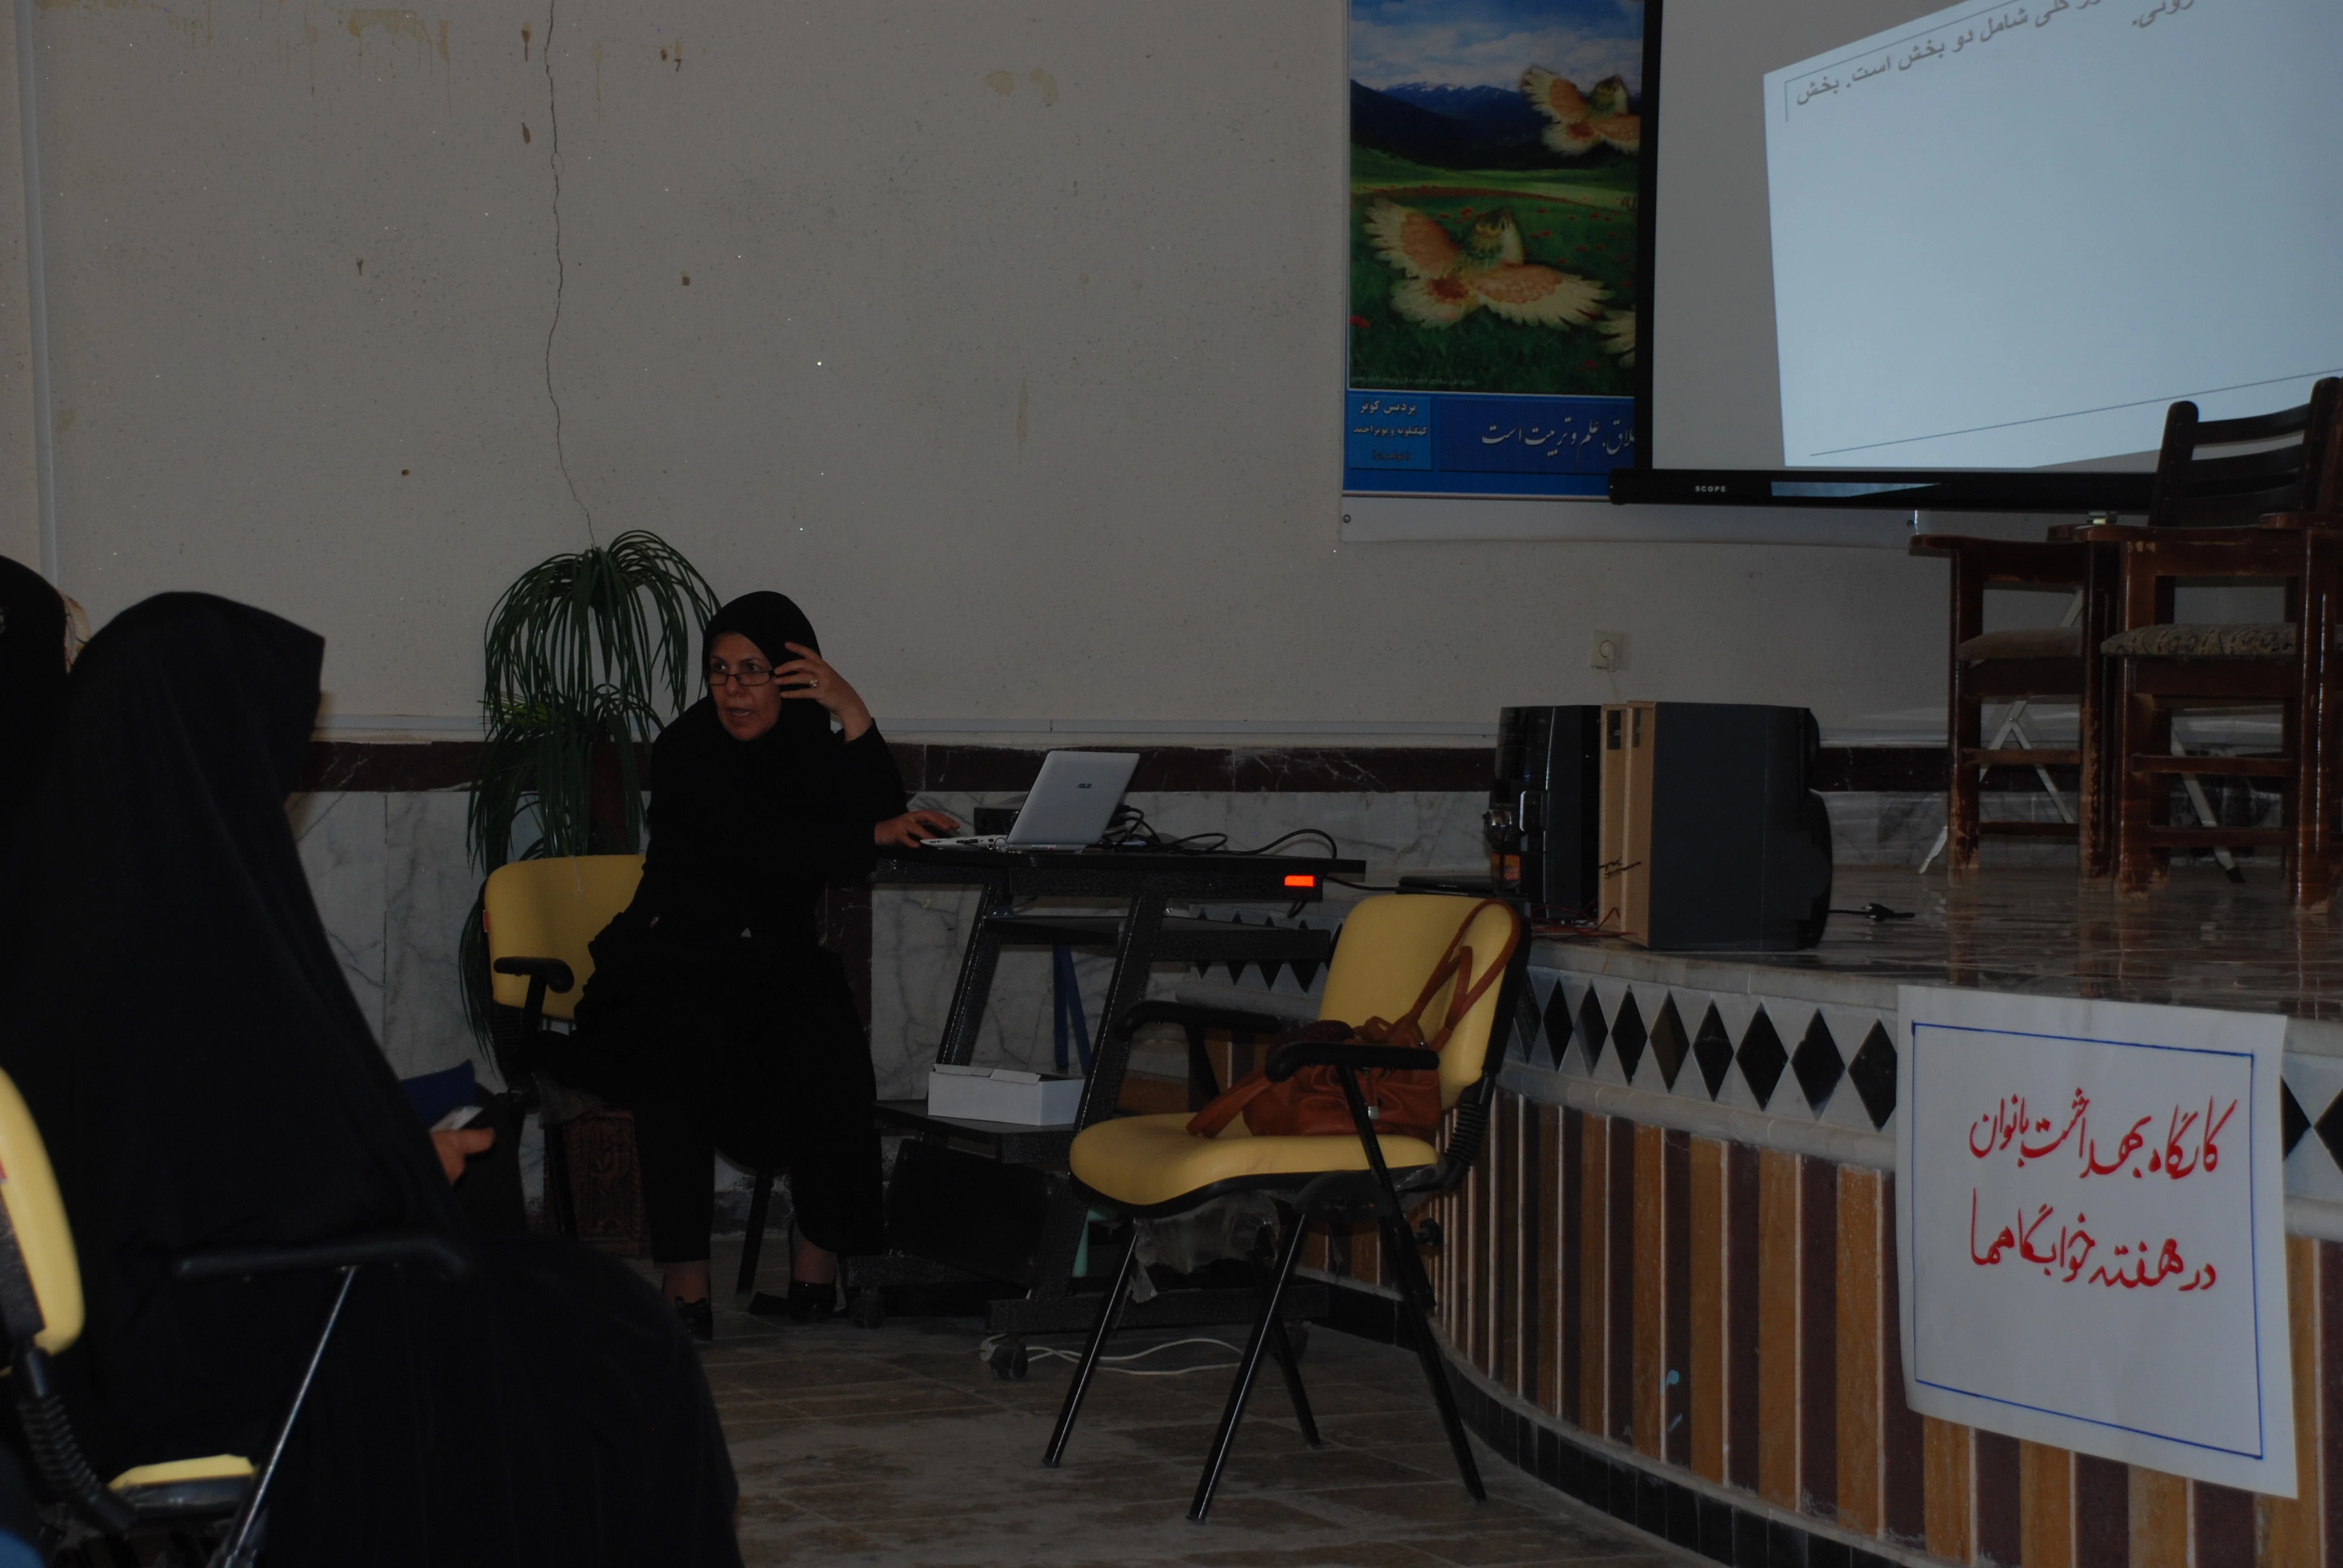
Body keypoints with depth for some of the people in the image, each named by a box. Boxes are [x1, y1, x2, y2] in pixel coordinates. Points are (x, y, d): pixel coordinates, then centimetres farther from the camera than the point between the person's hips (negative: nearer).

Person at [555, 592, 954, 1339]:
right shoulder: (687, 748, -3)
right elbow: (746, 849, -18)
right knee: (681, 1045, -35)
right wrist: (868, 834, -16)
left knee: (826, 1048, -30)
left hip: (779, 965, 3)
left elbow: (888, 822, -9)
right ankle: (686, 1279, -33)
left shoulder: (818, 749, 8)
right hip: (675, 956, -2)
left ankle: (817, 1263, -20)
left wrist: (853, 716, -17)